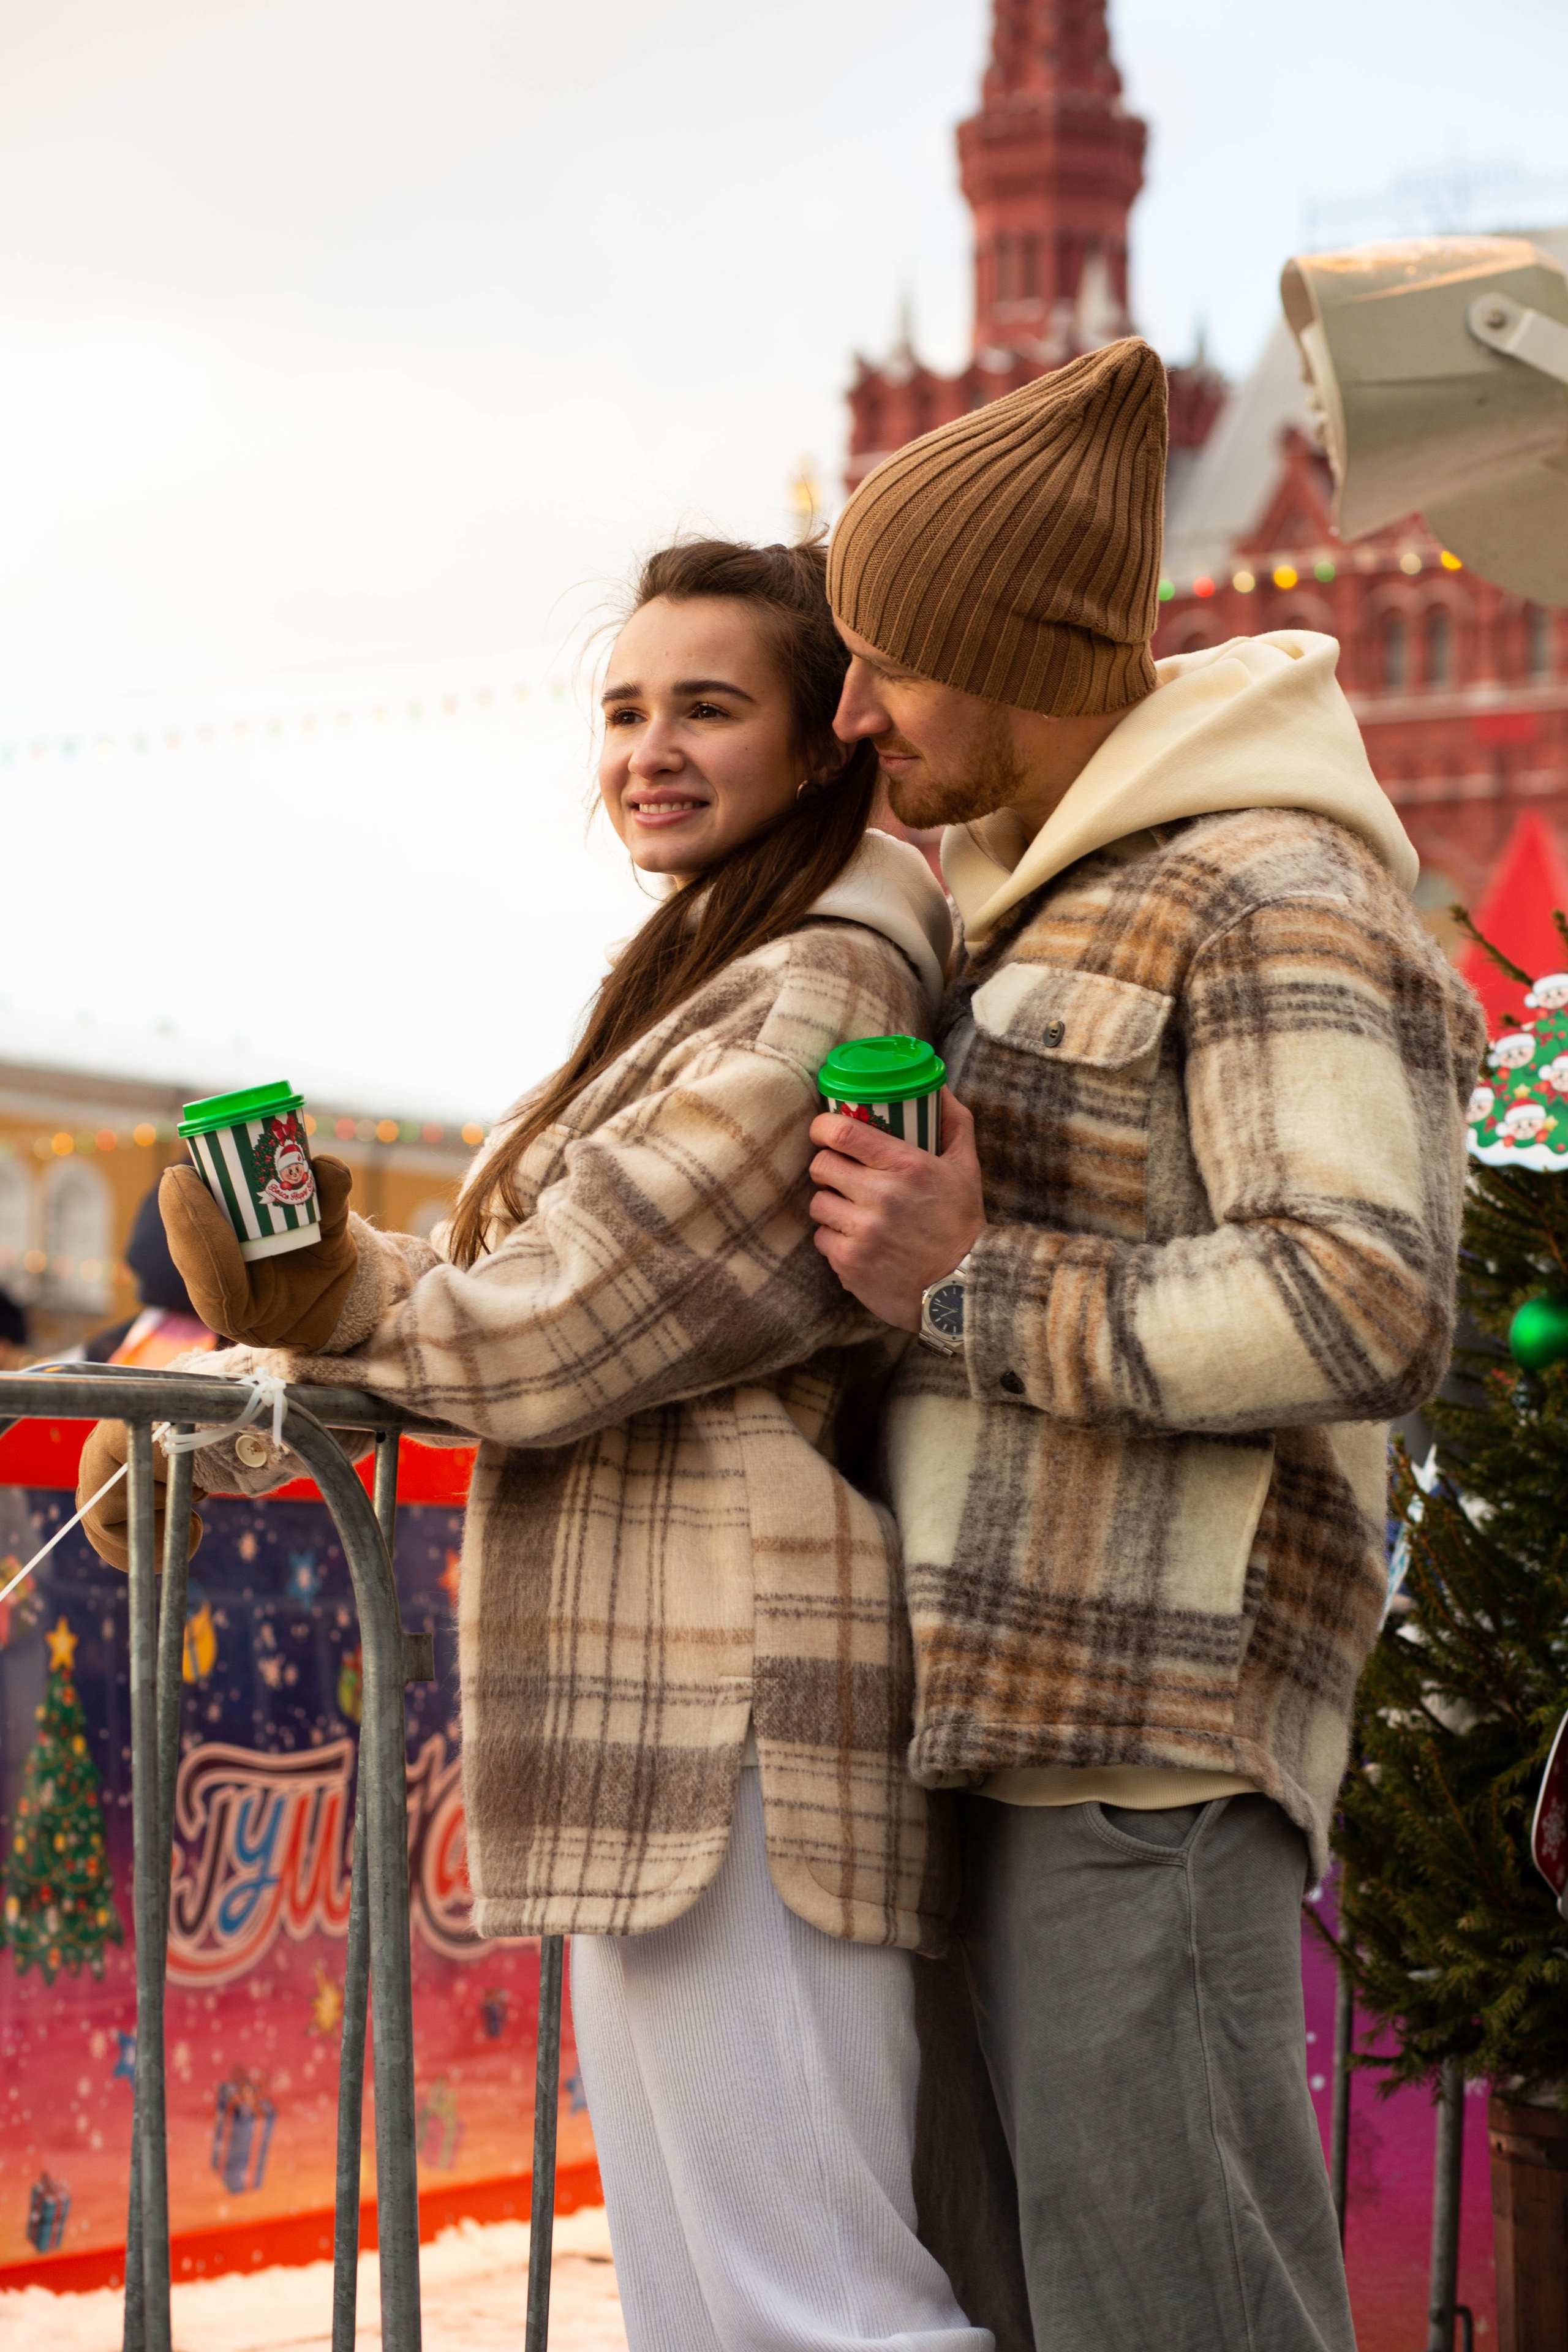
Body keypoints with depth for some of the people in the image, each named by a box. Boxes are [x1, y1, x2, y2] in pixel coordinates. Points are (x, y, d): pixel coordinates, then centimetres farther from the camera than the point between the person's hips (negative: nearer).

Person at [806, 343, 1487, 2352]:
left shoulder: (1276, 898, -9)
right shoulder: (1017, 891, 20)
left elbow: (1367, 1307, -21)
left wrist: (977, 1285, -17)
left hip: (1149, 1723, -9)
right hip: (981, 1726, 9)